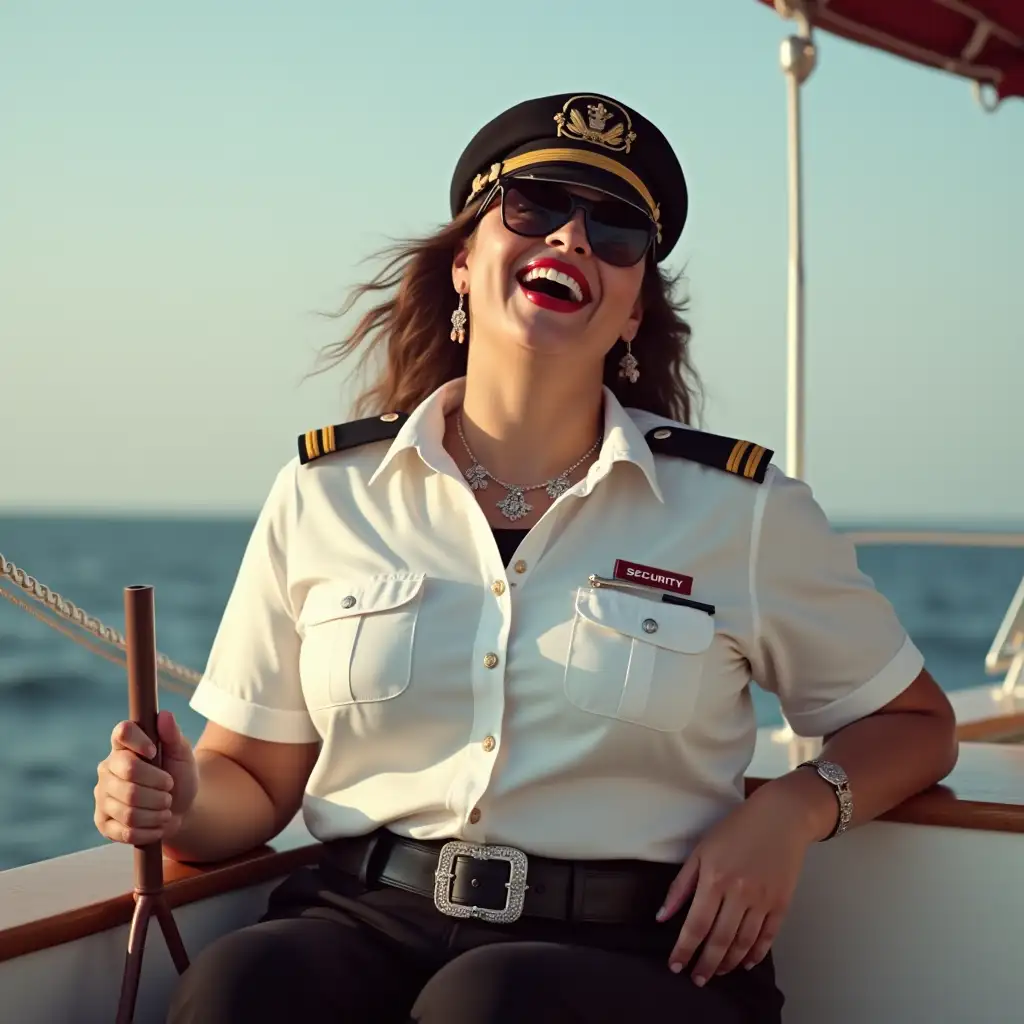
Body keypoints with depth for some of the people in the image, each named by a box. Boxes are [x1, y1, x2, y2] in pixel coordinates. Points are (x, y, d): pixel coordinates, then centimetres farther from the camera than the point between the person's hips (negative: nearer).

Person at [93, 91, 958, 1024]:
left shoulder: (741, 510, 3)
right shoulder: (327, 494, 6)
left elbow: (915, 724, 13)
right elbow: (253, 777, 11)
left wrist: (793, 809, -7)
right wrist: (183, 807, -12)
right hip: (369, 925, 1)